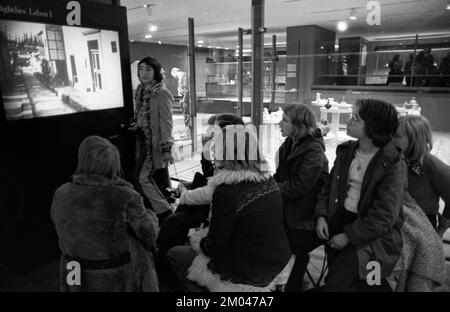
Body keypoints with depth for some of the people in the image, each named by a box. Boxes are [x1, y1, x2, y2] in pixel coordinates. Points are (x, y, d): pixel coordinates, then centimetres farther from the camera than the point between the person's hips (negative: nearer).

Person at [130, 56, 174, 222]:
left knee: (142, 177, -7)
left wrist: (166, 148, -18)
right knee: (160, 179, 15)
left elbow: (166, 122, -17)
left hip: (156, 142, -8)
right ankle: (166, 210, 28)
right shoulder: (141, 91, 9)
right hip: (145, 141, 8)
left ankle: (164, 211, 6)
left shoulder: (162, 93, -15)